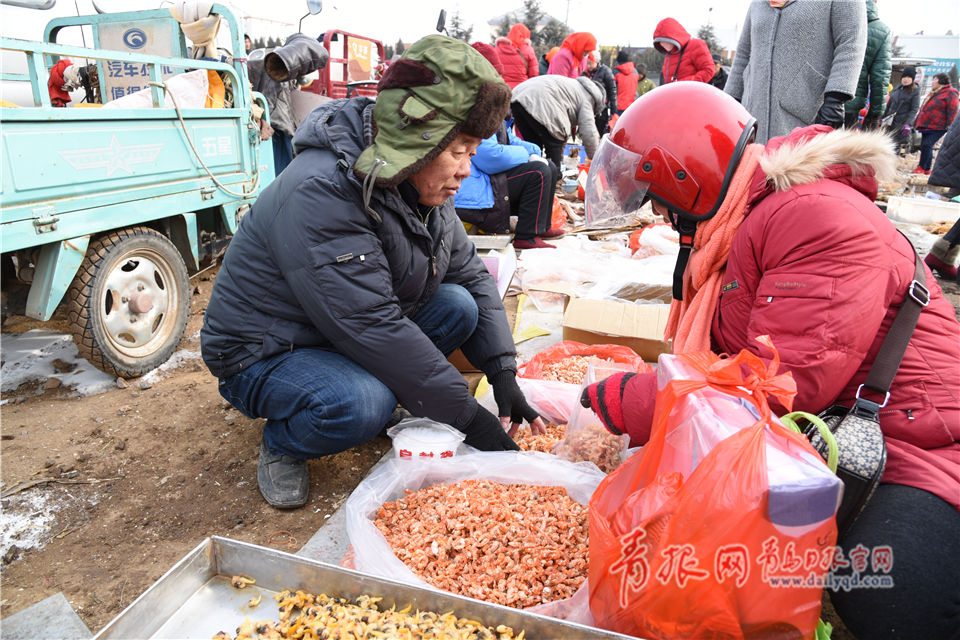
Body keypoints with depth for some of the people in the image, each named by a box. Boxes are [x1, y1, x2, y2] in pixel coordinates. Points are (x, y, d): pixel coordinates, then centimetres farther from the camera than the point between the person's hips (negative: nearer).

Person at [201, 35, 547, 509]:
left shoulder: (420, 184, -4)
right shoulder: (322, 191, -31)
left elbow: (471, 273, 2)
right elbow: (369, 325, -34)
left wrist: (503, 375, -9)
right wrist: (466, 416, -29)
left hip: (355, 337, 8)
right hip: (262, 355, -7)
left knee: (459, 305, -10)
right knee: (361, 405, -36)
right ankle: (282, 444, -2)